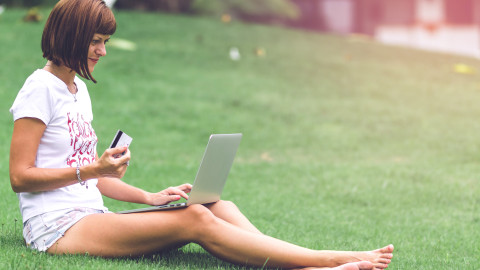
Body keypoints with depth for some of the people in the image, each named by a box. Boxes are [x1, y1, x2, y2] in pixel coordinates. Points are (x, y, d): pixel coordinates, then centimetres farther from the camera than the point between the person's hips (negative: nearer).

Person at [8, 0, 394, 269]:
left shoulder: (79, 89, 21)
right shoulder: (41, 89, -6)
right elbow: (21, 176, -11)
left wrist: (149, 197, 9)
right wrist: (93, 170, -18)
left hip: (92, 219, 8)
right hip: (58, 227, -8)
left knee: (219, 208, -13)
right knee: (195, 220, -25)